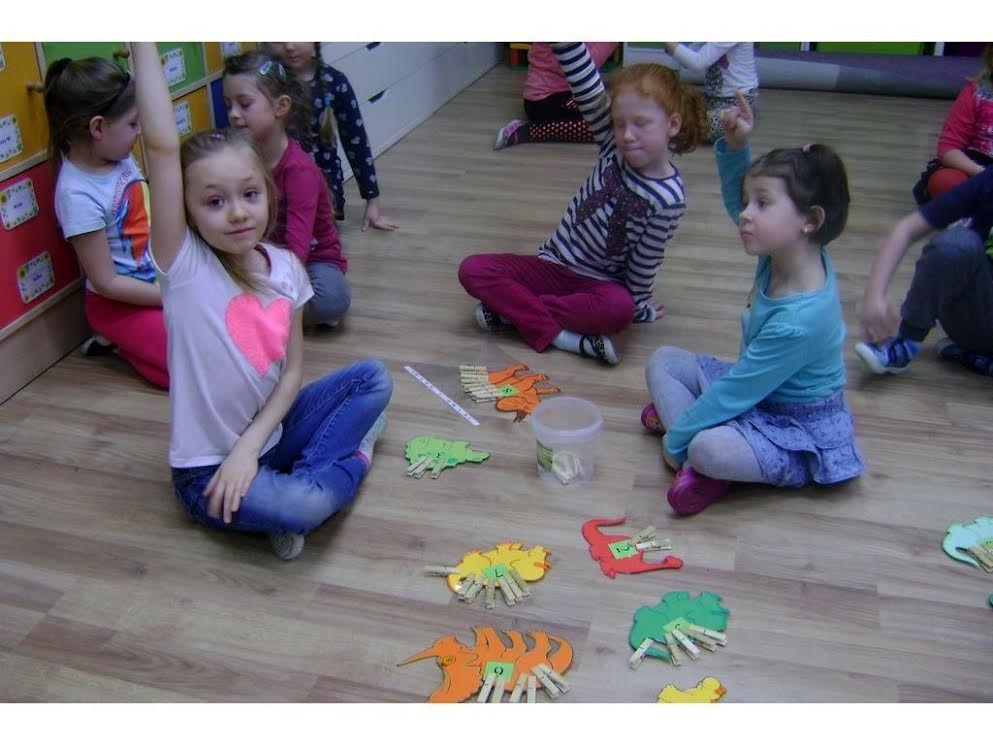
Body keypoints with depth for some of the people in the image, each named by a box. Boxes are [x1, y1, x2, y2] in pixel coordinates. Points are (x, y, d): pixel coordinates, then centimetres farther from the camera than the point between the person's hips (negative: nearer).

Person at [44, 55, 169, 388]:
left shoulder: (117, 155, -5)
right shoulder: (78, 195, -25)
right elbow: (106, 282, -20)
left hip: (161, 278, 8)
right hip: (121, 303, -8)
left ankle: (130, 339, 11)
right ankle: (119, 344, 5)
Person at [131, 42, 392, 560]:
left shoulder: (284, 267, -5)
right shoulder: (183, 265, -19)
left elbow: (292, 370, -2)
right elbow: (162, 145, -31)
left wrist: (249, 445, -15)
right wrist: (142, 42, -33)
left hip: (269, 431, 6)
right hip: (208, 469, -5)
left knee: (373, 377, 3)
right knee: (304, 506, -31)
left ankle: (302, 475, -8)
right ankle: (351, 454, 1)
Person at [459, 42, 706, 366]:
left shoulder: (669, 199, -17)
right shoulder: (614, 145, -7)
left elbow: (644, 262, -8)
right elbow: (585, 85, -21)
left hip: (601, 282, -4)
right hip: (553, 263, 4)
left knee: (620, 308, -39)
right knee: (472, 269, -17)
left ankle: (511, 308, -25)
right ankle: (561, 336, -24)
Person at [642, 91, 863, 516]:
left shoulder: (800, 321, -34)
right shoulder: (781, 254, -10)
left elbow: (733, 393, -26)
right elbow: (737, 200, 6)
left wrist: (676, 440, -16)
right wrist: (735, 146, -12)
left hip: (800, 432, -9)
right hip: (762, 392, 9)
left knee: (710, 449, -37)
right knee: (663, 361, 7)